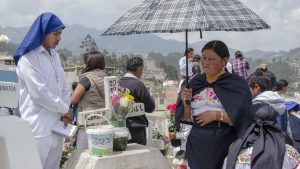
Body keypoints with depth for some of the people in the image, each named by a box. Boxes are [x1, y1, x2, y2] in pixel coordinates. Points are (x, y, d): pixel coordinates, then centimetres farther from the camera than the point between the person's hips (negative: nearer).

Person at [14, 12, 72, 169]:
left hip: (56, 123, 7)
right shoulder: (28, 58, -11)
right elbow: (39, 92, -17)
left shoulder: (54, 56, 13)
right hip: (38, 125, -7)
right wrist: (65, 109, -7)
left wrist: (65, 112, 0)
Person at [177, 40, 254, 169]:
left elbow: (242, 117, -13)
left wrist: (216, 115, -17)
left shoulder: (237, 84, -6)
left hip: (225, 145, -3)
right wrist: (186, 103, -10)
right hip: (197, 145, 3)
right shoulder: (195, 83, 6)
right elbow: (187, 118, 8)